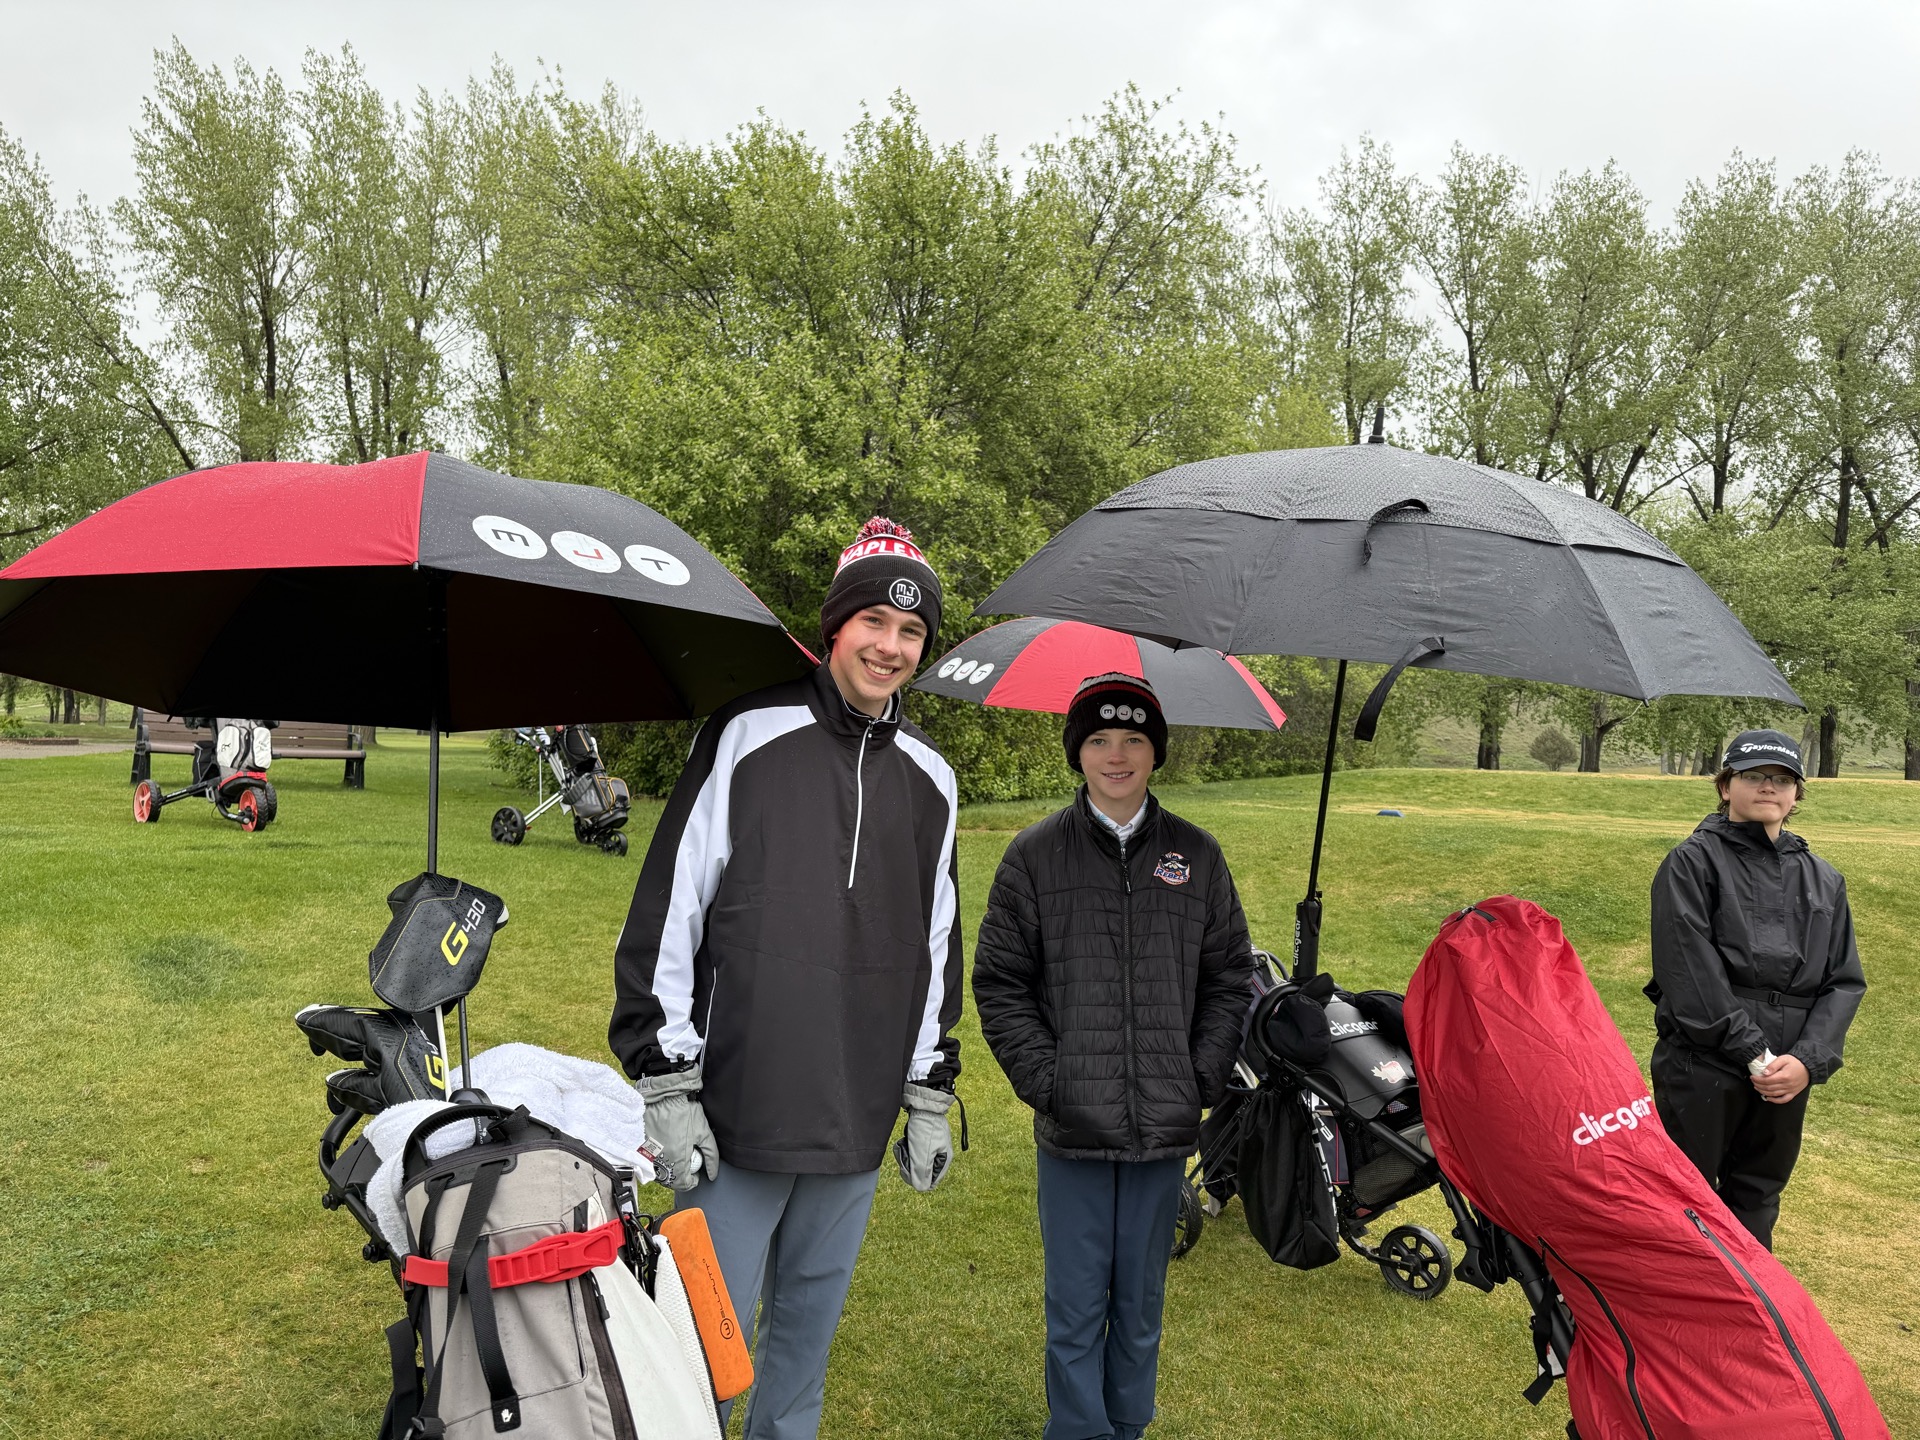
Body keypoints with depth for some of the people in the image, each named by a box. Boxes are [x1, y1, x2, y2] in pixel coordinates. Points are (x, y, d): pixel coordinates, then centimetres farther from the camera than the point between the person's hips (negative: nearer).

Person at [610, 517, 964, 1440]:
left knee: (811, 1321, 19)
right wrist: (666, 1088, -11)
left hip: (857, 1126, 5)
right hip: (734, 1119, -4)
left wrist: (930, 1096, 15)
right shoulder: (748, 737, -7)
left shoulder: (929, 780, 8)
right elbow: (666, 913, -9)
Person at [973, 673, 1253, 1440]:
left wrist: (1202, 1079, 0)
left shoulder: (1196, 855, 5)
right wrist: (1045, 1081, -8)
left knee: (1142, 1301, 16)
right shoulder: (1035, 854, -1)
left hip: (1166, 1125, 2)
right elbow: (999, 982, 0)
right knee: (1076, 1305, 7)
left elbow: (1229, 975, 9)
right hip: (1072, 1127, -2)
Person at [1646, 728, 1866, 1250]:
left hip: (1787, 1075, 5)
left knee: (1756, 1207, 14)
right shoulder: (1692, 862, -1)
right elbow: (1690, 971, -11)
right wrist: (1752, 1052, -15)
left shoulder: (1823, 880, 15)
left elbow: (1844, 981, 8)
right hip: (1700, 1067, -4)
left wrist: (1809, 1060, -7)